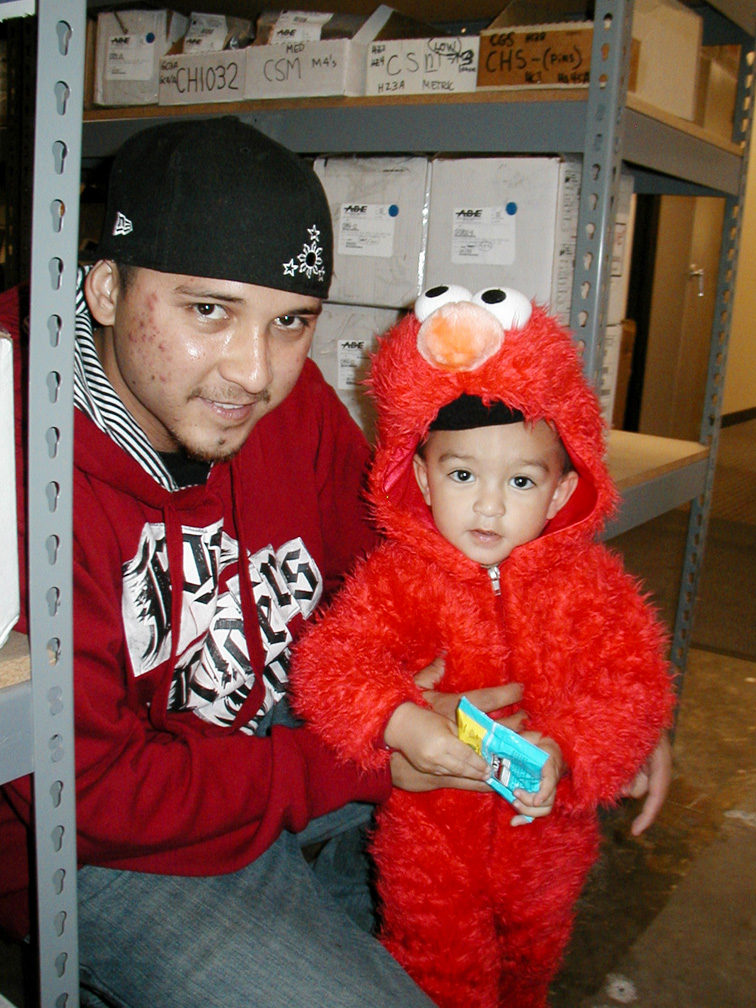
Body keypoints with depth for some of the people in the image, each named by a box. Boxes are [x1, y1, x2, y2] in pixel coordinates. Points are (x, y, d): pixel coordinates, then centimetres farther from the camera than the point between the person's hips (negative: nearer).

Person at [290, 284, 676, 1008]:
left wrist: (562, 751, -29)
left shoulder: (588, 582, -9)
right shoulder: (396, 577, -15)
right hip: (429, 835, -3)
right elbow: (328, 664, -22)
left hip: (547, 831, 4)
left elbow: (634, 685, -13)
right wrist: (398, 721, -40)